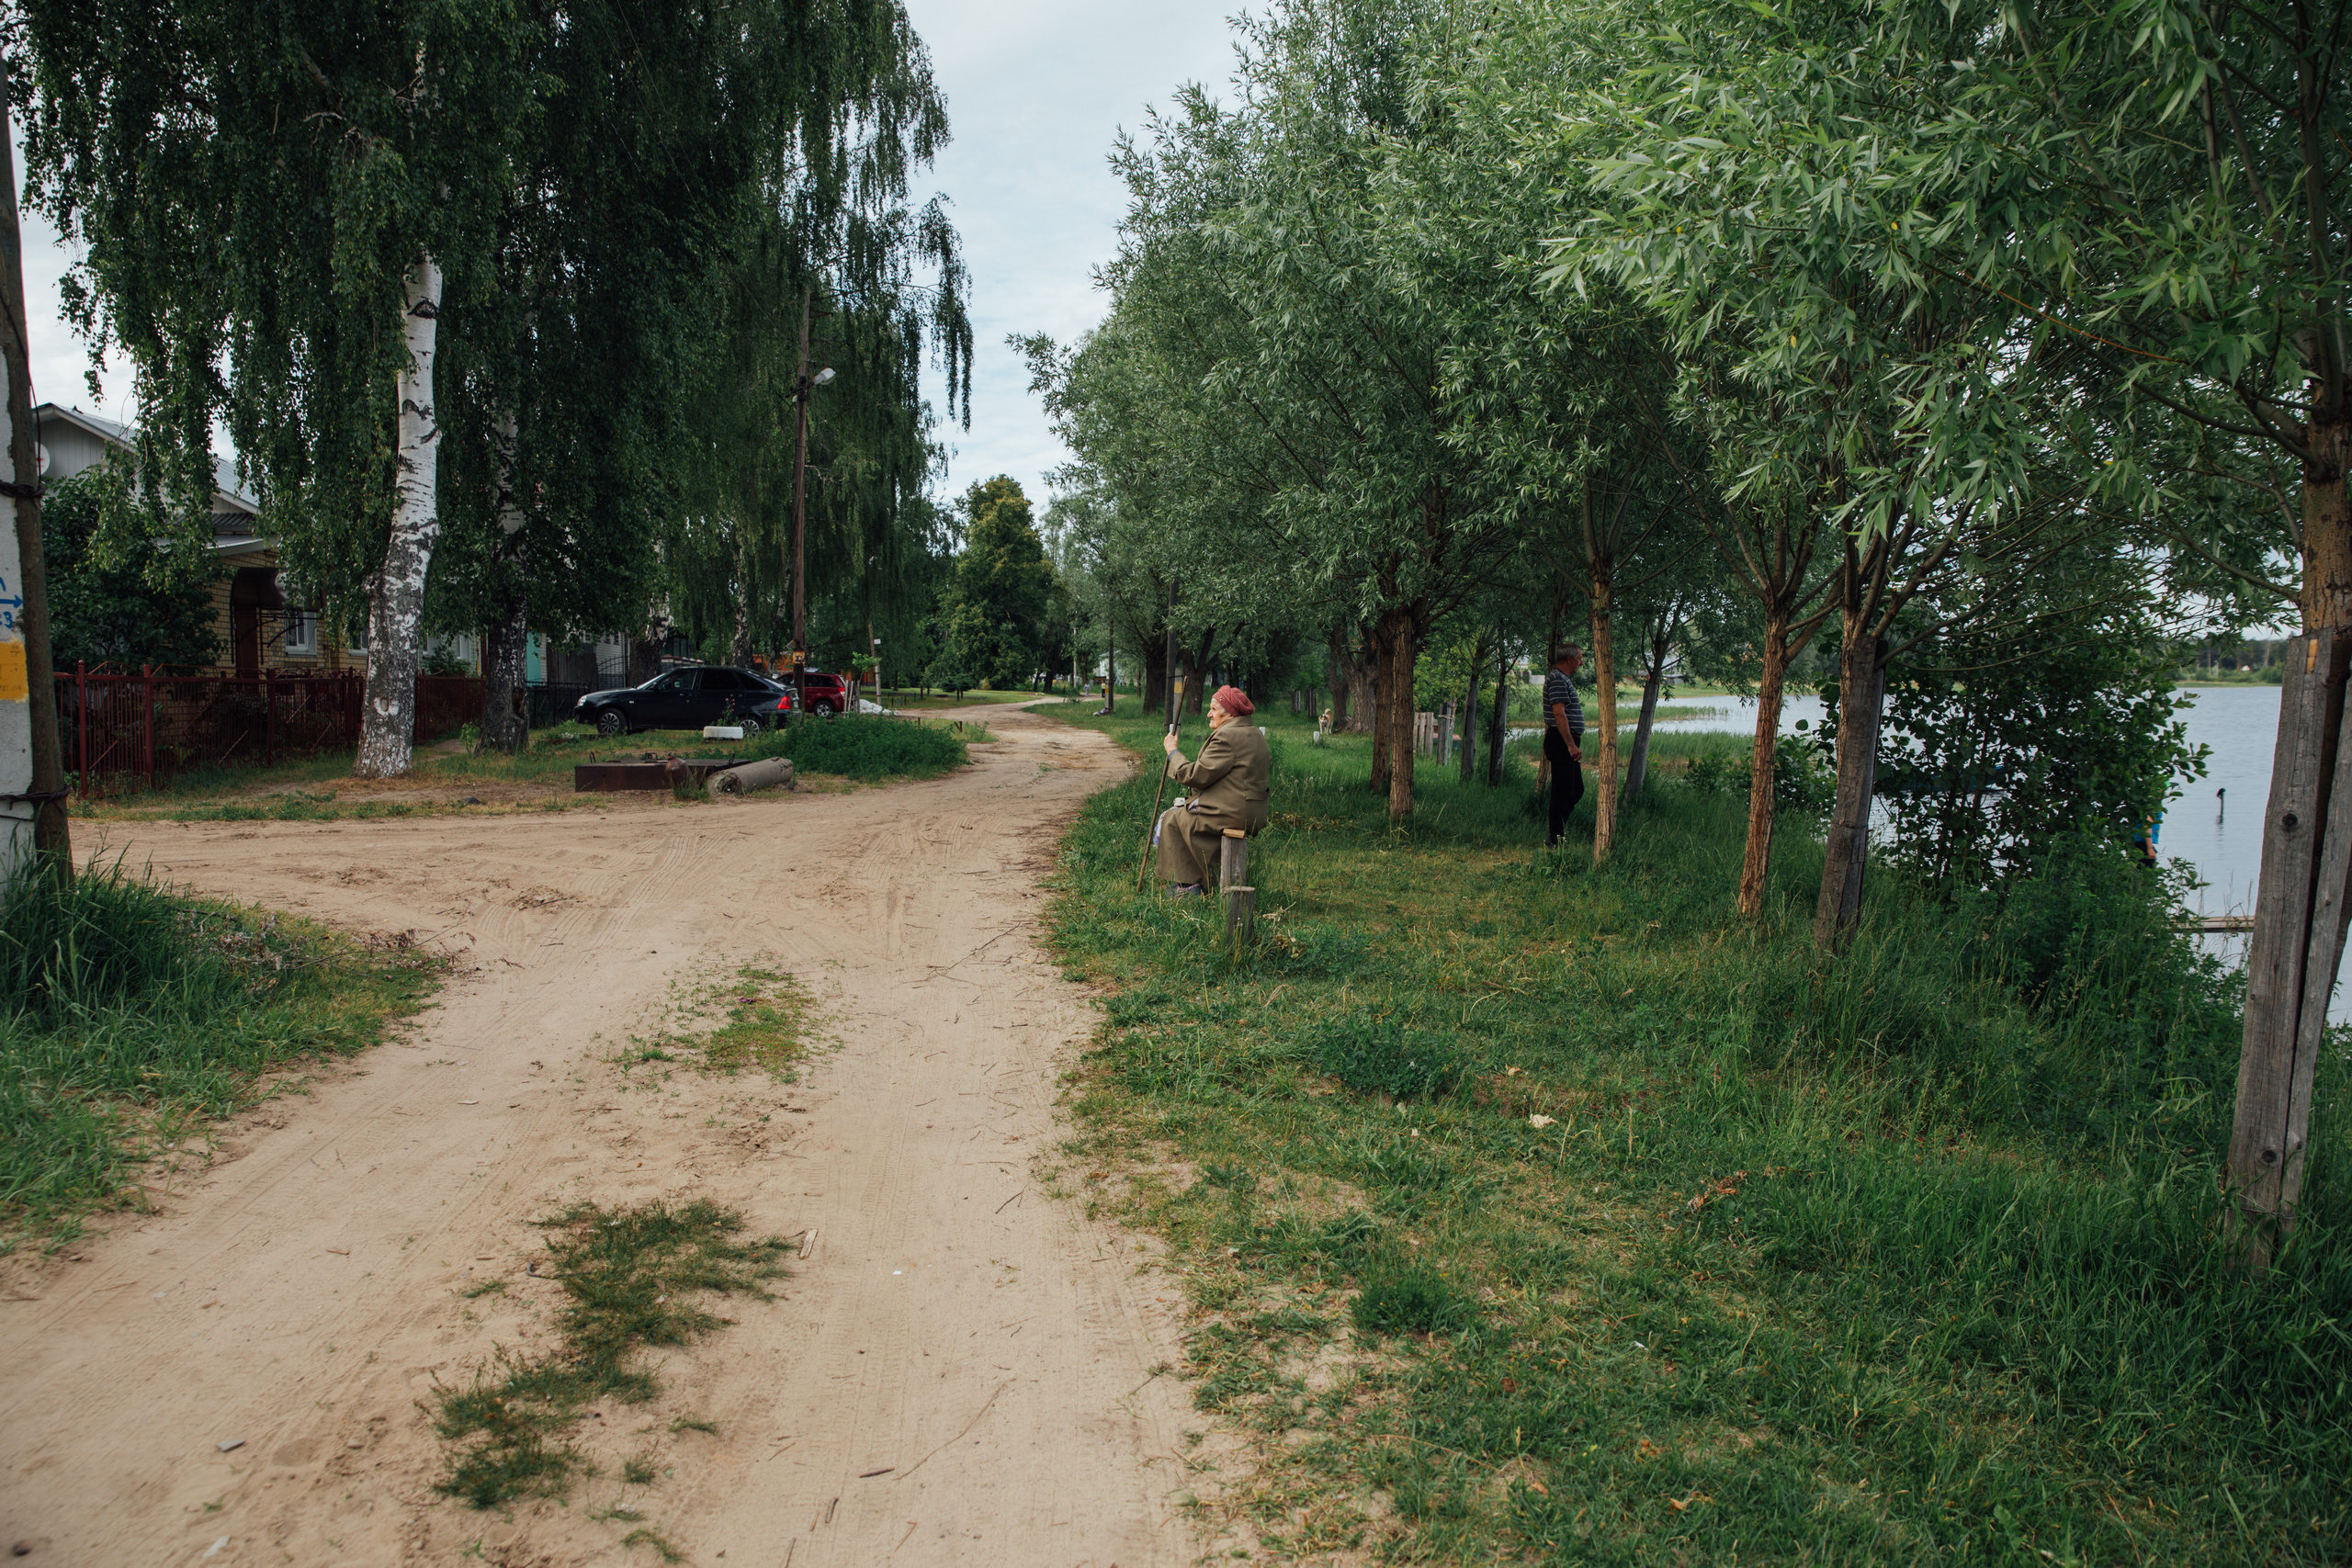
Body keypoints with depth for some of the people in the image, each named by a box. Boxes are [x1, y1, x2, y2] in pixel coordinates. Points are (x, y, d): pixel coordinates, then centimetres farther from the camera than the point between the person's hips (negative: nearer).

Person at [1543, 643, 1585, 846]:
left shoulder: (1564, 679, 20)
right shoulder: (1557, 680, -14)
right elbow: (1559, 714, -23)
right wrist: (1571, 745, -26)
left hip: (1566, 744, 11)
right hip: (1562, 743, -11)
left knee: (1576, 791, 14)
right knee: (1563, 792, -7)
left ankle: (1554, 835, 19)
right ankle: (1555, 840, -2)